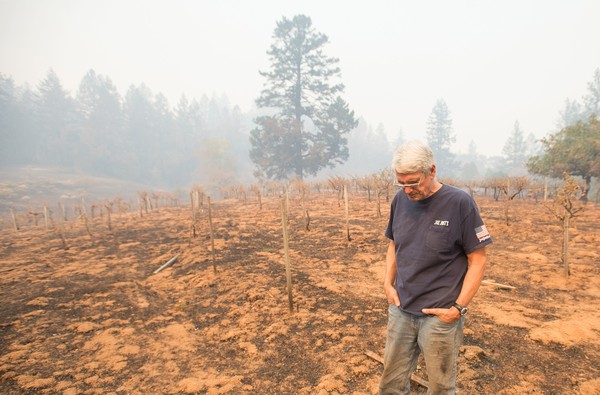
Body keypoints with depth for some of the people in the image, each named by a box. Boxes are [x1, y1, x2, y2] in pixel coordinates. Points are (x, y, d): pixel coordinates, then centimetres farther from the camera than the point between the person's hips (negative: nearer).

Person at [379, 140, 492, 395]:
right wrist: (388, 283, 2)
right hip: (400, 310, 4)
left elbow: (478, 261, -9)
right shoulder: (400, 200, -1)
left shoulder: (460, 203, -14)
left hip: (440, 316, -4)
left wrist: (458, 308, -13)